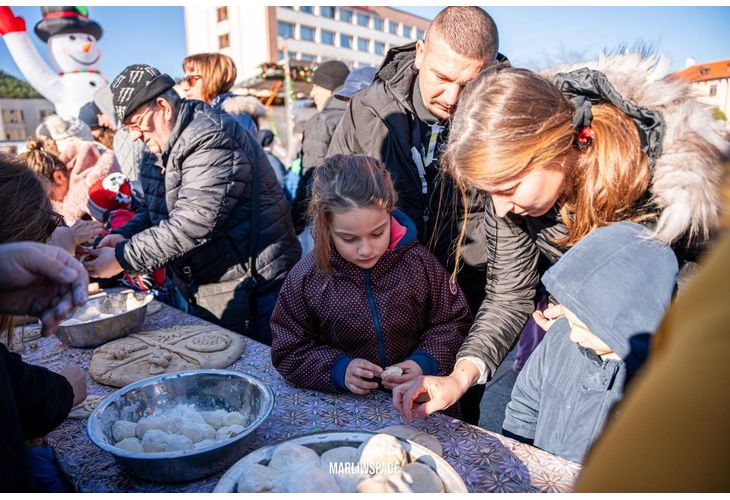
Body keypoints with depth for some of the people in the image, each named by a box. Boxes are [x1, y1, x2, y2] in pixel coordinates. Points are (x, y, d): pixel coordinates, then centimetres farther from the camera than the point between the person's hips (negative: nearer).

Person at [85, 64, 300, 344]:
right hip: (201, 293, 9)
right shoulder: (162, 146, 12)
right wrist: (124, 236, 0)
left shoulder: (212, 139, -20)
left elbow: (192, 225, -27)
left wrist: (122, 258, -19)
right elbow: (157, 211, 20)